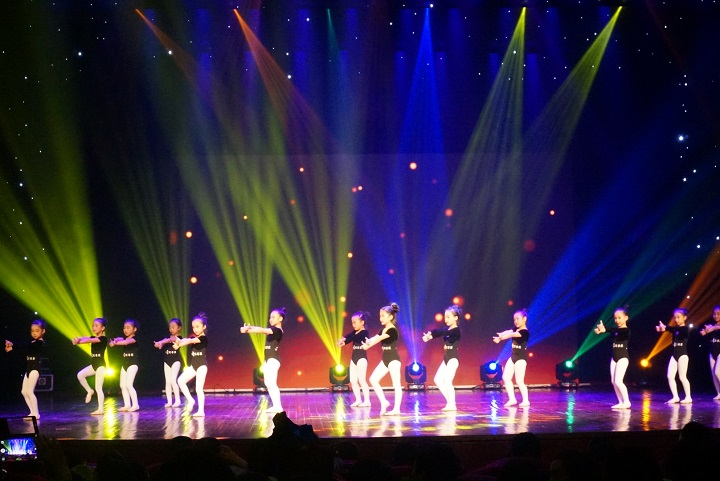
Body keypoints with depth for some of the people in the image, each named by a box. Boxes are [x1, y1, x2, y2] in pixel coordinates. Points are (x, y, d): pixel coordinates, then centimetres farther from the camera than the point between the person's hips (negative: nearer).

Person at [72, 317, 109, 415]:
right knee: (80, 375, -7)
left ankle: (101, 409, -5)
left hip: (100, 364, -8)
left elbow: (89, 340, -27)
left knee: (98, 388, -8)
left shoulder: (103, 339, -13)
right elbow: (84, 338, -9)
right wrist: (77, 339, -31)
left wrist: (78, 342, -38)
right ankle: (89, 391, 11)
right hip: (93, 364, 8)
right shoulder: (93, 338, 11)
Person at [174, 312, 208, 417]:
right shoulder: (193, 338, 10)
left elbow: (190, 341, -25)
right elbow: (186, 340, -11)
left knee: (199, 389, -9)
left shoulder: (203, 338, -11)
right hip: (193, 366, 7)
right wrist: (178, 341, -33)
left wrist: (179, 345, -34)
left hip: (202, 365, -7)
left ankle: (201, 411, -5)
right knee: (180, 381, -6)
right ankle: (190, 400, 7)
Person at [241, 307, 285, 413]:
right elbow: (261, 330, 5)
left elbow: (261, 330, -23)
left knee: (271, 383, -15)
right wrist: (249, 328, -12)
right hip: (268, 359, 10)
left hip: (273, 359, -10)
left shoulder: (278, 330, -14)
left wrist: (247, 330, -27)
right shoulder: (272, 330, 15)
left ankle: (278, 406, -17)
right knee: (268, 383, 10)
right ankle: (276, 406, 13)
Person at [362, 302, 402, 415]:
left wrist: (368, 344, -17)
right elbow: (374, 339, -1)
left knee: (396, 383, -5)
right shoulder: (383, 330, 13)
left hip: (393, 359, -9)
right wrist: (368, 341, -21)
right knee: (373, 379, 3)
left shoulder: (392, 330, -14)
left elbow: (378, 339, -19)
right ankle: (384, 402, 9)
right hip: (385, 359, 9)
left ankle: (396, 409, -4)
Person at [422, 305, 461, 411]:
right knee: (438, 380, 6)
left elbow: (443, 332, -28)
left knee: (447, 381, -14)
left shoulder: (456, 331, -12)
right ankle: (450, 401, 13)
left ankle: (452, 405, -7)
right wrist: (429, 335, -26)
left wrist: (430, 334, -35)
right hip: (446, 359, 9)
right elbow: (440, 332, -6)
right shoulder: (447, 330, 11)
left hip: (453, 358, -9)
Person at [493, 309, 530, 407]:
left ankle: (526, 400, 3)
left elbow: (512, 334, -28)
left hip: (521, 358, -9)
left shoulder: (525, 332, -14)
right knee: (505, 377, 1)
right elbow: (508, 332, -7)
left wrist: (501, 337, -38)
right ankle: (512, 399, 7)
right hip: (513, 357, 9)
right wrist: (500, 336, -27)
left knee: (519, 381, -9)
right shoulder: (516, 330, 11)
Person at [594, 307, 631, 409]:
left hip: (623, 358, -7)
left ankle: (627, 402, -5)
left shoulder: (626, 330, -11)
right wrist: (599, 330, -34)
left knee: (618, 381, -15)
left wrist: (605, 329, -45)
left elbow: (619, 330, -31)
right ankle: (621, 402, 13)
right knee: (613, 381, 5)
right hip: (614, 358, 7)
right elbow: (610, 331, -11)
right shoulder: (615, 331, 7)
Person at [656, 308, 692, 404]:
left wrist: (665, 328, -40)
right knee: (670, 376, -1)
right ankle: (675, 397, 5)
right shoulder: (675, 329, 10)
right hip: (674, 355, 7)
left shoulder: (685, 329, -8)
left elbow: (676, 329, -29)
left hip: (683, 355, -7)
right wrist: (660, 328, -30)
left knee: (682, 377, -6)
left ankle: (688, 397, 4)